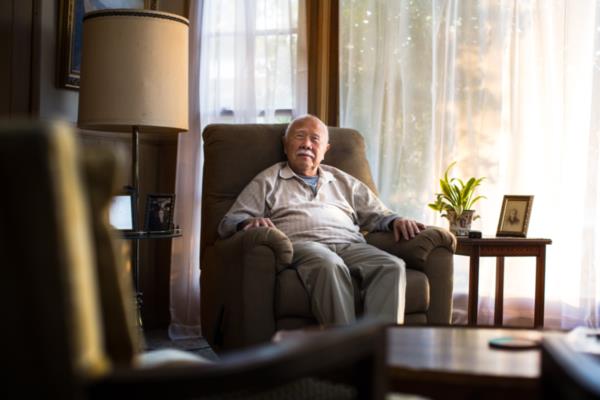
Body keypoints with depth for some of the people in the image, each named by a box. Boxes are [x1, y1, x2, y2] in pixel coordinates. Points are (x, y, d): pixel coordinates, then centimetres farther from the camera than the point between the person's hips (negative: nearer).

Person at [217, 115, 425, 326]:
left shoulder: (344, 181, 32)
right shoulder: (268, 180, 22)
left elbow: (378, 214, 30)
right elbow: (228, 222, 13)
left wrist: (397, 221, 6)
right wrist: (249, 222, -12)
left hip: (350, 244, 4)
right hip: (298, 243, -3)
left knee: (393, 266, -29)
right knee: (329, 265, -40)